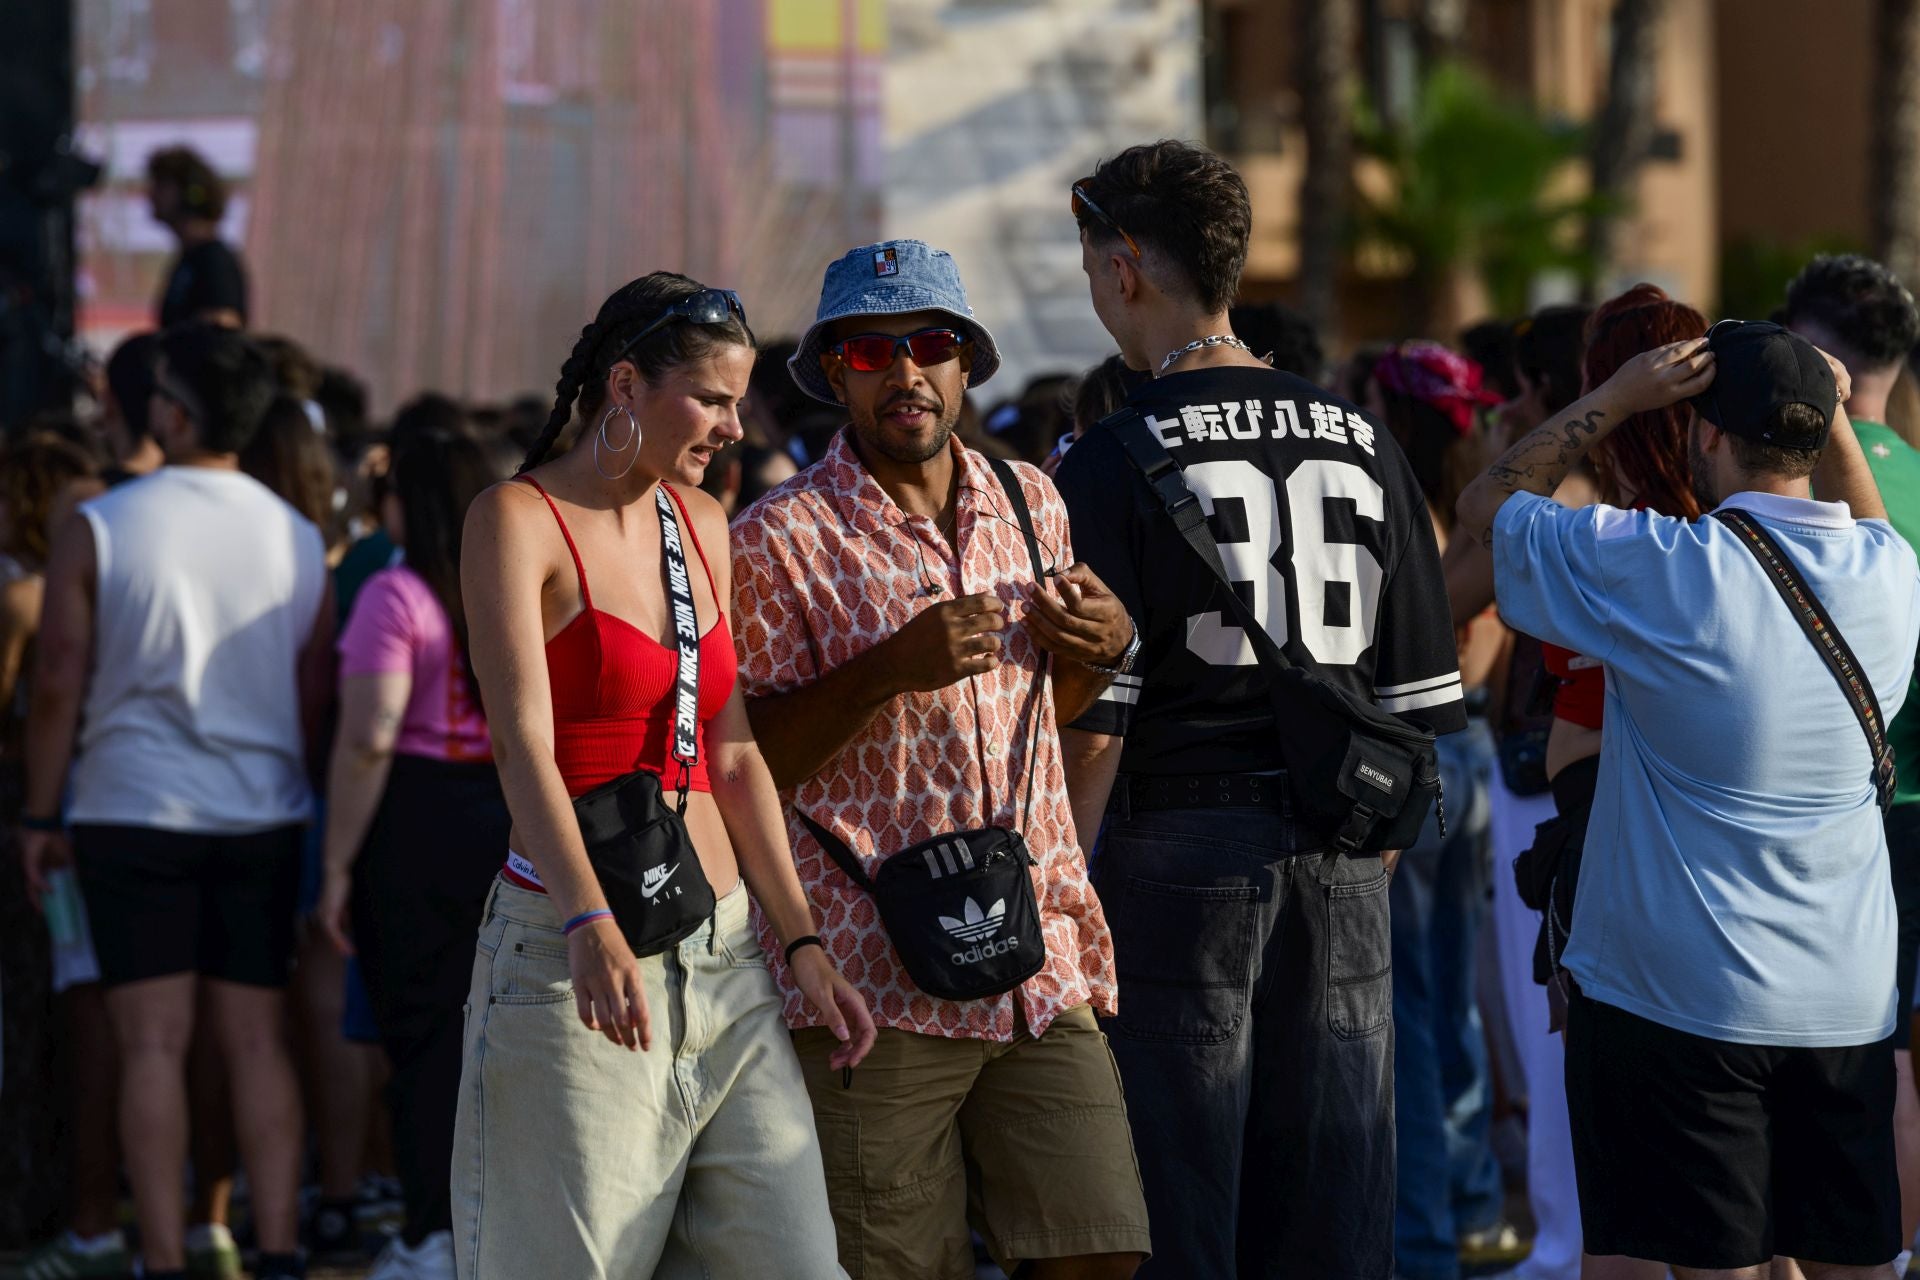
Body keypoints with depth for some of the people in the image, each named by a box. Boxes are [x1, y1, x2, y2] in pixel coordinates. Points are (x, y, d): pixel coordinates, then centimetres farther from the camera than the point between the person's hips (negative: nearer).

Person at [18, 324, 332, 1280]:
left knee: (153, 1044, -1)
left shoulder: (98, 530, -7)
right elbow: (318, 693, 9)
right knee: (257, 1040, 6)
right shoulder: (298, 540, 4)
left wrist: (39, 816, 3)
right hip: (266, 816, 3)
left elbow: (57, 686, -6)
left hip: (135, 814, -3)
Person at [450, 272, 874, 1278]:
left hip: (724, 964, 6)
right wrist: (591, 925, -32)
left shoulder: (701, 526, 16)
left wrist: (802, 945, 8)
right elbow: (523, 742, -18)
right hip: (573, 958, -6)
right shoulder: (517, 520, -5)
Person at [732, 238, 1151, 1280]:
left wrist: (1101, 647, 4)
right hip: (875, 980, -4)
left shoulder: (1031, 504, 13)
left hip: (1040, 961, 5)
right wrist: (889, 669, -18)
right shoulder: (779, 541, -3)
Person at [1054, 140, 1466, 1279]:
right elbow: (1419, 704, 10)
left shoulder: (1117, 462, -7)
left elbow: (1094, 725, -11)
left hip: (1182, 854, -5)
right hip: (1341, 873, 5)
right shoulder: (1362, 446, 8)